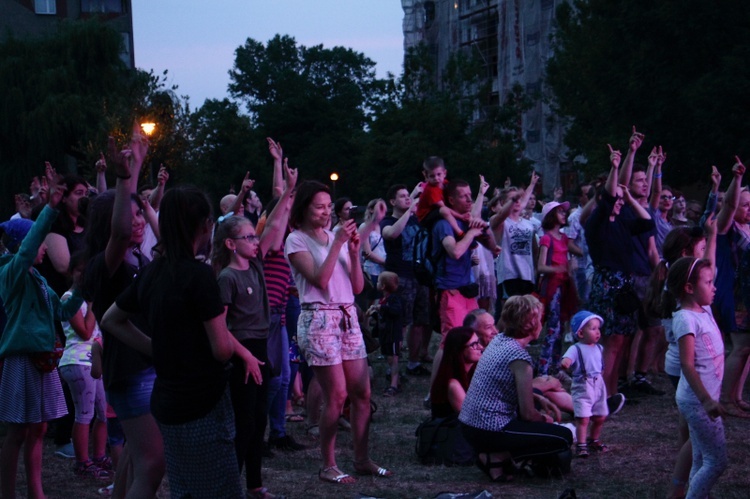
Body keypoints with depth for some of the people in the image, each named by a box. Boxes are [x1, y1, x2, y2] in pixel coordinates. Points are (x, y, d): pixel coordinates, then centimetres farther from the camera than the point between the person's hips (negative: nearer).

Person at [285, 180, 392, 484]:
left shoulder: (337, 237, 13)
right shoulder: (296, 241, -4)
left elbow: (357, 287, 10)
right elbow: (320, 280, -17)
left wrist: (354, 253, -3)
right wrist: (337, 244, -16)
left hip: (347, 318, 6)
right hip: (319, 319, -6)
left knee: (362, 392, 4)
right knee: (337, 394, -8)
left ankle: (362, 459, 15)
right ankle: (328, 466, 3)